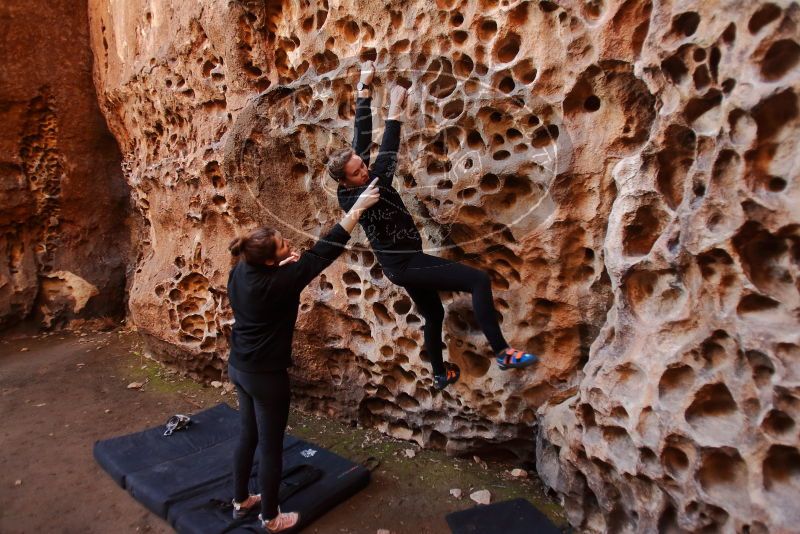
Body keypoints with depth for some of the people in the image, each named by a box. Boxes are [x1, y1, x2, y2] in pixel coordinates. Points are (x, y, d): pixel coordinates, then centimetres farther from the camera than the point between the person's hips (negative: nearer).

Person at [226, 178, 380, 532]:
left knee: (248, 435, 24)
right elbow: (322, 253, -28)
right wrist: (358, 207, -26)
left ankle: (241, 500, 43)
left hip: (239, 367, 8)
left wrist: (283, 263, -5)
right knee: (271, 447, 10)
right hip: (265, 375, -8)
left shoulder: (240, 273, -5)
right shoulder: (277, 282, -27)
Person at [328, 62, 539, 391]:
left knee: (433, 315, 24)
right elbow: (385, 163, -34)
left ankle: (441, 375, 43)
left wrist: (364, 87, 4)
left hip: (400, 264, 10)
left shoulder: (363, 180, -1)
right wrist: (394, 114, -33)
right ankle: (503, 353, -14)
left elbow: (362, 137, 3)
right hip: (406, 265, -10)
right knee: (479, 280, -17)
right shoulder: (354, 198, -24)